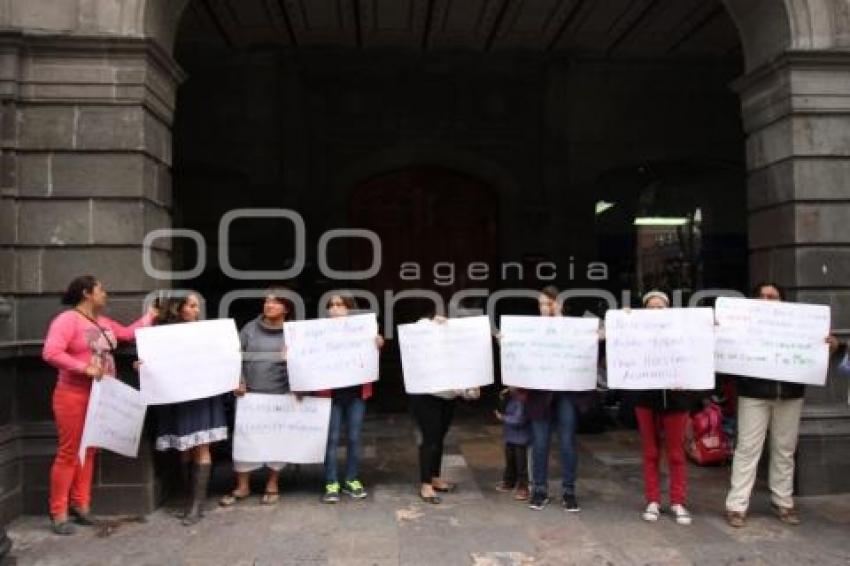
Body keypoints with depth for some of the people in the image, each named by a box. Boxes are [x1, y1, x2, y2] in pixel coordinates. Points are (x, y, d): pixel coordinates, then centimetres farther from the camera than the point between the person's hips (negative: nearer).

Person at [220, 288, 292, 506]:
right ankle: (242, 486, 18)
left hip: (280, 395, -1)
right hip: (250, 394, 1)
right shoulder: (250, 328, 3)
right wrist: (239, 381, -6)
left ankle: (272, 484, 25)